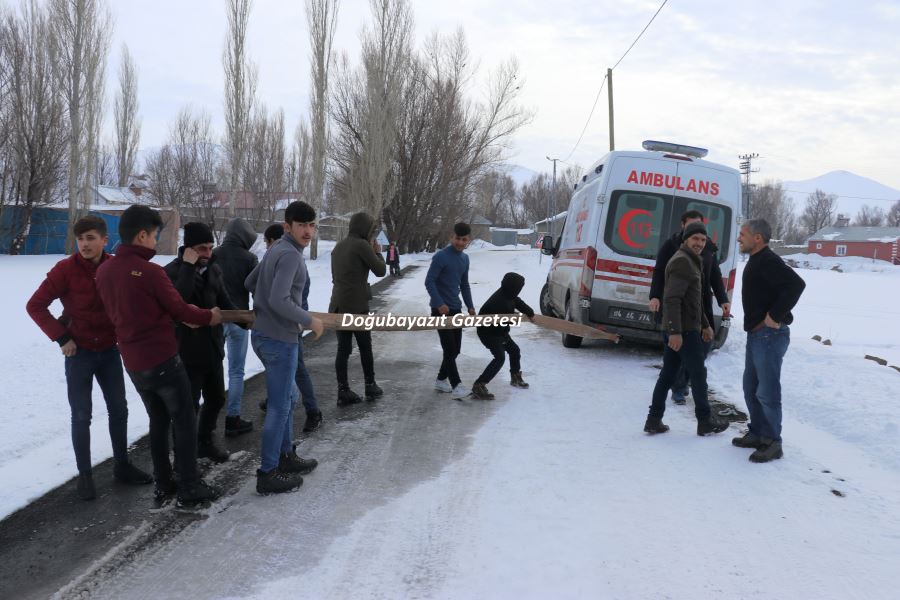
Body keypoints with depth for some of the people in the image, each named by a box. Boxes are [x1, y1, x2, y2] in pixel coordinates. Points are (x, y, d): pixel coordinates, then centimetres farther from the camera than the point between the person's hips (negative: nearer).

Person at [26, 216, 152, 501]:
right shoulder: (66, 269, -15)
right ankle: (85, 475, 15)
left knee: (119, 410, 11)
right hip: (79, 352, -3)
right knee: (81, 416, 2)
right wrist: (61, 338, -13)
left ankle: (122, 466, 26)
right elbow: (35, 305, -11)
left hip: (109, 351, 4)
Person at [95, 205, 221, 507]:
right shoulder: (150, 271, -20)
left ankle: (163, 483, 25)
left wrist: (184, 313, 13)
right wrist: (209, 316, 9)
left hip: (133, 363, 7)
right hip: (163, 360, -7)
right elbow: (179, 310, -11)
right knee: (185, 422, 6)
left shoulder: (104, 271, 3)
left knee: (158, 420, 20)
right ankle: (189, 487, 11)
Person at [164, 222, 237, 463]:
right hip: (187, 351, -7)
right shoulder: (172, 271, -14)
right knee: (189, 405, -2)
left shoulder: (214, 269, 7)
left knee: (216, 399, 19)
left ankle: (205, 441, 39)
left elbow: (224, 302, 15)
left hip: (213, 348, 7)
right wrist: (188, 267, -30)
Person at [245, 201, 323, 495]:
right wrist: (310, 320, -17)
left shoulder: (275, 249, 11)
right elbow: (280, 300, -29)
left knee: (286, 400, 21)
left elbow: (250, 282, 20)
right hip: (279, 339, -10)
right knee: (279, 407, -1)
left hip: (264, 334, 10)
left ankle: (286, 456, 33)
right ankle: (267, 474, 6)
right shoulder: (290, 254, -19)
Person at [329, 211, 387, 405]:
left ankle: (343, 391, 6)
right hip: (357, 305, -7)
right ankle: (370, 387, 17)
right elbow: (380, 270, -6)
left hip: (338, 305, 7)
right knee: (365, 347, 8)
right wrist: (378, 252, 9)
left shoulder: (339, 246, 14)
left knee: (343, 348, 6)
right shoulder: (362, 245, -11)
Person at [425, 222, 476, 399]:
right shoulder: (441, 256, -14)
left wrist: (470, 306, 12)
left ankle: (441, 380, 24)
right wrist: (440, 304, -25)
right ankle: (456, 385, -7)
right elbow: (429, 282, -17)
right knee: (449, 349, -10)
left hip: (456, 309, 8)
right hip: (441, 310, -8)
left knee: (455, 349, 10)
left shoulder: (465, 258, 10)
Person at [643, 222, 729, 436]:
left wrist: (705, 324, 30)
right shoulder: (682, 261, -14)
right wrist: (675, 331, -29)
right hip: (684, 329, -10)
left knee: (668, 374, 9)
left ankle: (654, 420, 10)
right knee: (698, 374, 0)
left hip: (679, 328, 10)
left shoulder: (690, 261, 20)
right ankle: (705, 421, 10)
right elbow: (672, 299, -24)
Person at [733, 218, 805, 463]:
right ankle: (757, 433, 27)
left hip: (769, 335, -11)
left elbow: (796, 284, -30)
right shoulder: (756, 261, 16)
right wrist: (756, 324, 12)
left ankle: (772, 443, 4)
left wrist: (775, 316, -24)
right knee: (751, 387, 17)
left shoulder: (767, 261, -16)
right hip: (756, 333, 11)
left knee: (767, 391, -5)